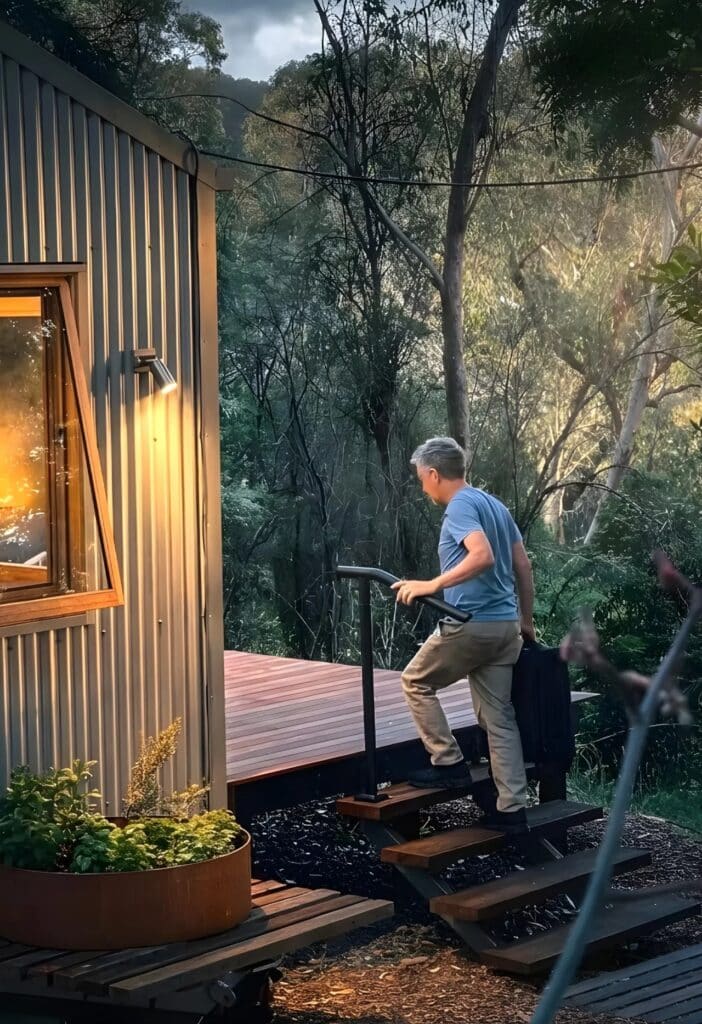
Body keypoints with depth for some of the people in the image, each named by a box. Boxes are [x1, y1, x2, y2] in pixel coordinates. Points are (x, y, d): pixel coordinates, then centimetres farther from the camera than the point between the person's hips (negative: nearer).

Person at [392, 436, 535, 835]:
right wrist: (527, 619, 24)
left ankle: (449, 763, 9)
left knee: (416, 681, 13)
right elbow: (524, 566, 17)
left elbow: (483, 556, -28)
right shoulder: (495, 505, 16)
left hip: (469, 624, -8)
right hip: (506, 625, 8)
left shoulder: (460, 507, -11)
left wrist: (432, 586, -27)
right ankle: (512, 809, 5)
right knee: (500, 716, 8)